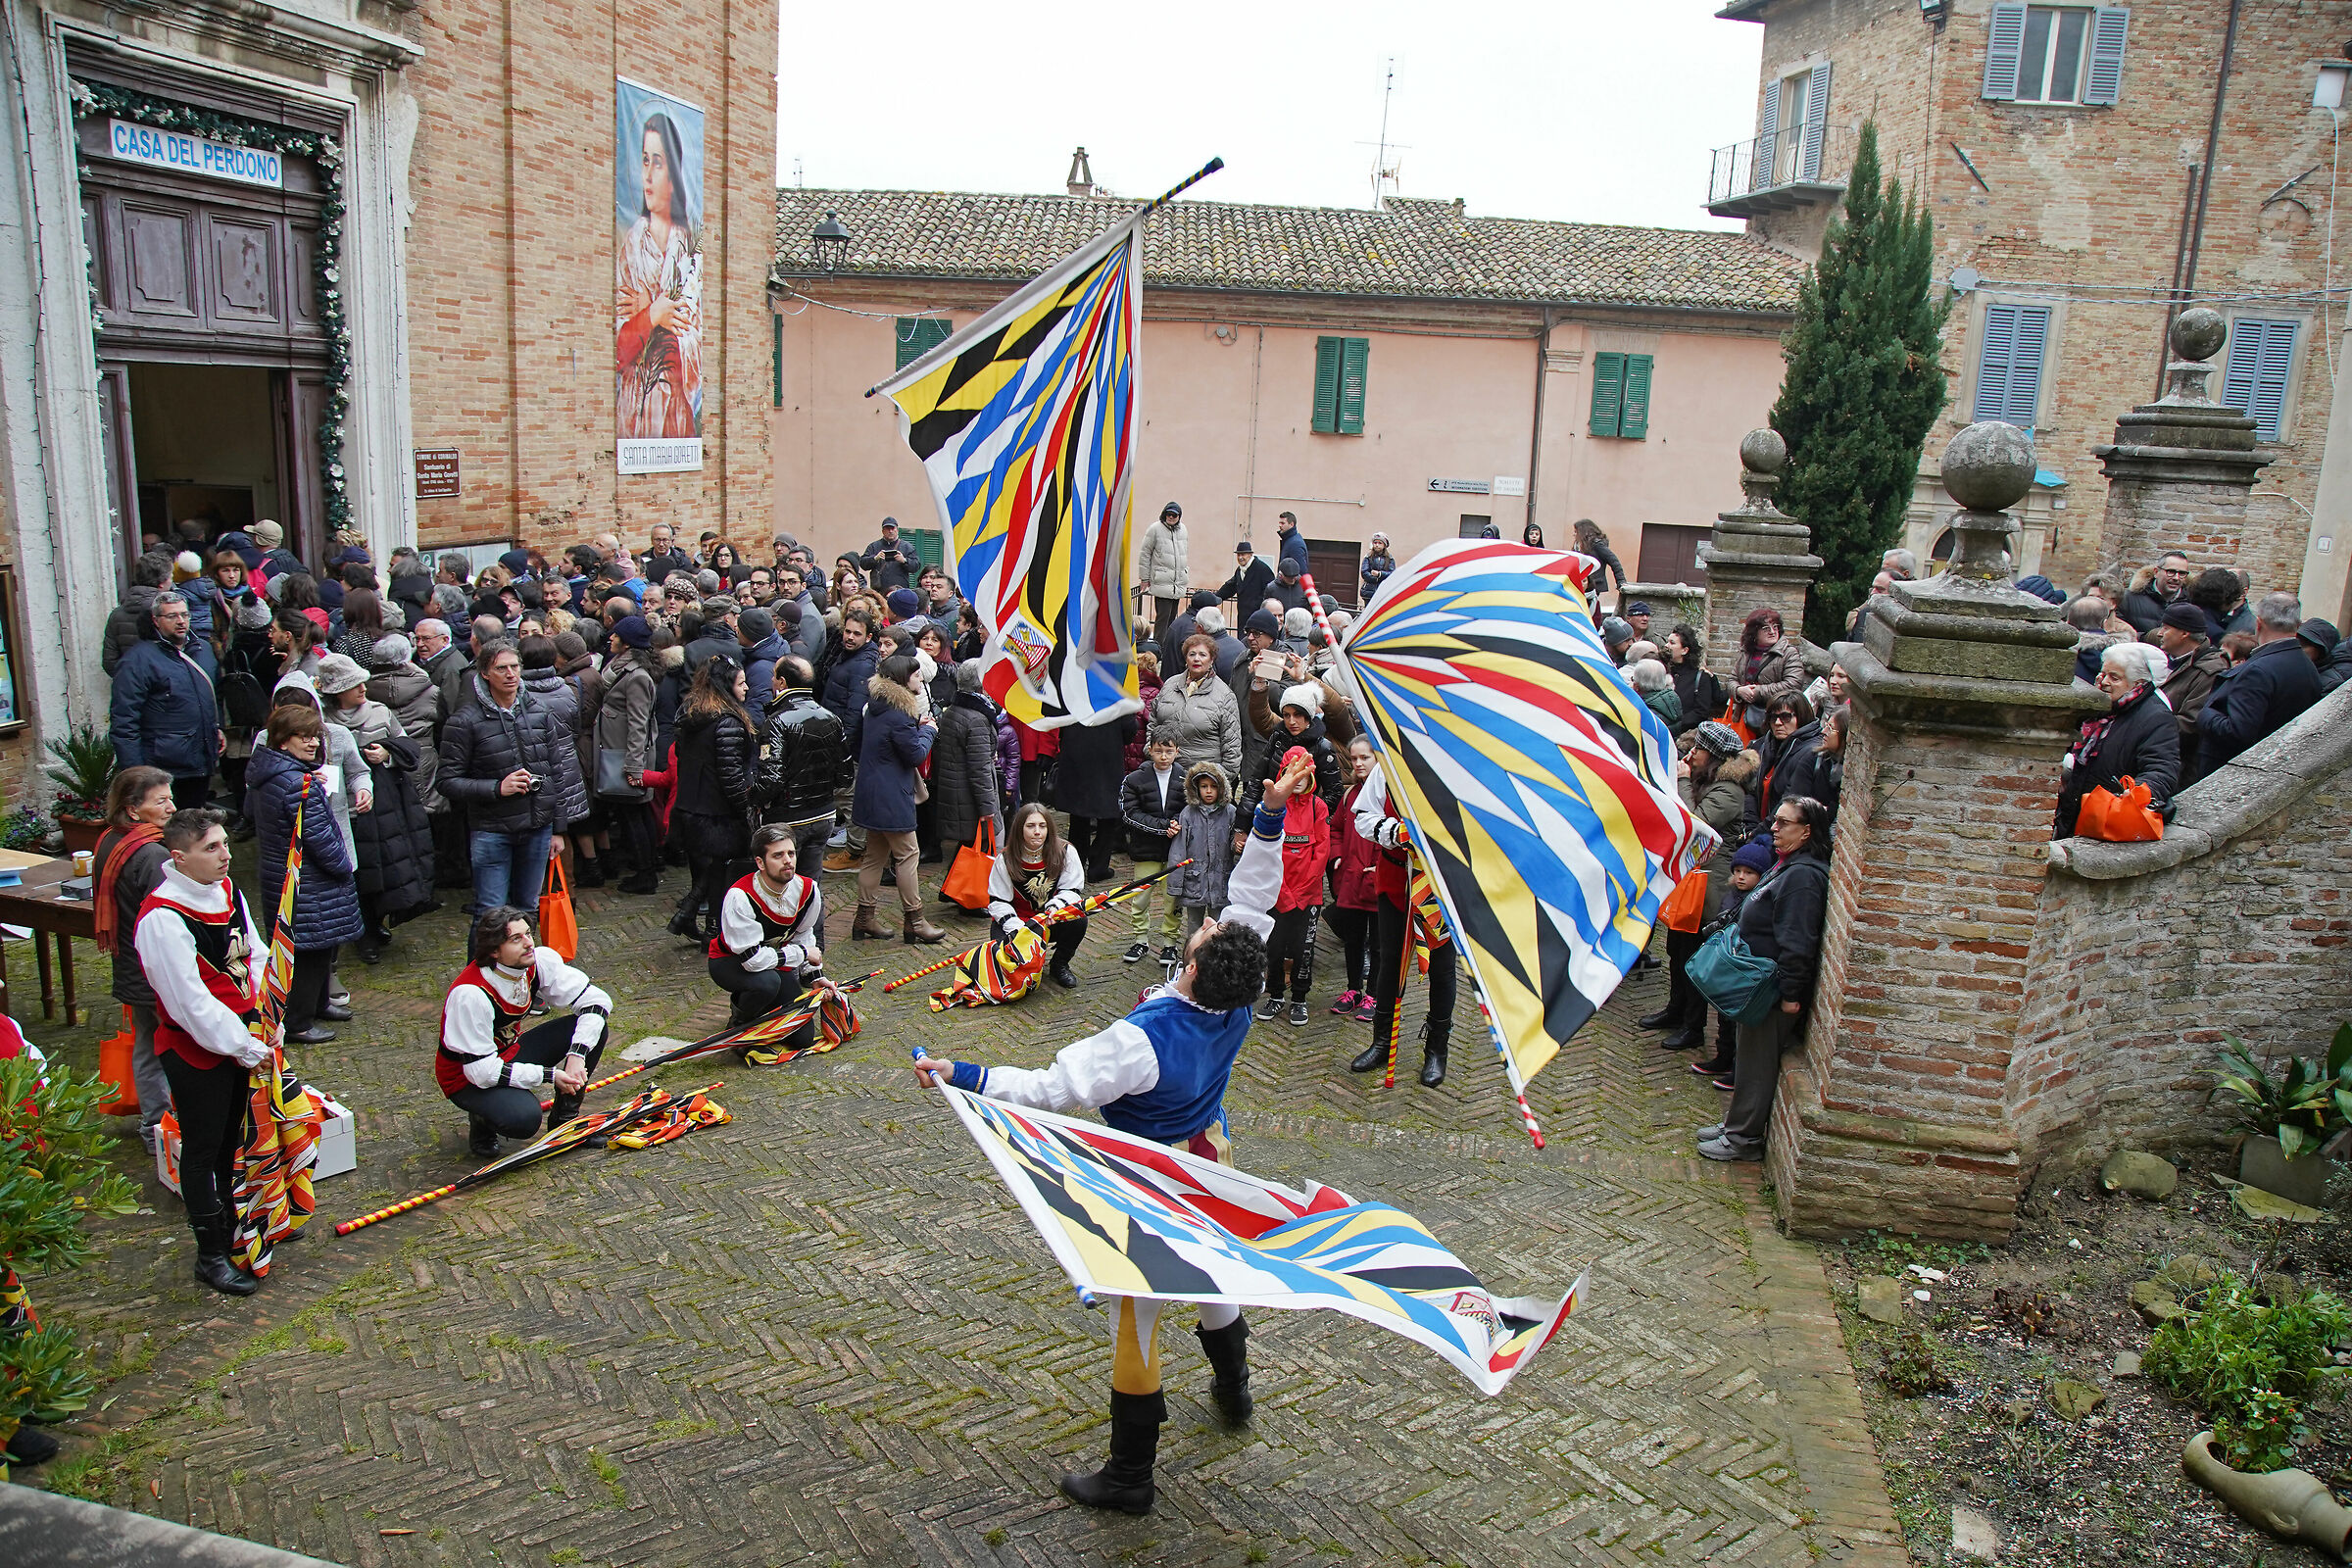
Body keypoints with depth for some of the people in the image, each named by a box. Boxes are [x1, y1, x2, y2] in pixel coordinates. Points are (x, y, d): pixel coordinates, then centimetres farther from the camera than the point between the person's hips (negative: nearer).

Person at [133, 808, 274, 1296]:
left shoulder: (227, 891, 2)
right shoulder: (161, 919, -24)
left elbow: (255, 957, 10)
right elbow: (191, 1003, -25)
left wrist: (268, 1019, -2)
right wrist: (245, 1049, -20)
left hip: (245, 1038, 7)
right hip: (195, 1051, -7)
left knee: (235, 1139, 21)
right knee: (202, 1150, 7)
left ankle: (235, 1223, 40)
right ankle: (211, 1256, 19)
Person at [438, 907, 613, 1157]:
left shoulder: (540, 961, -16)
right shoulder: (469, 994, -32)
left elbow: (595, 999, -11)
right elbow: (481, 1070, -29)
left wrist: (577, 1054, -25)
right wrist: (549, 1075, -26)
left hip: (511, 1051, 6)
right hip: (468, 1077, -6)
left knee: (595, 1027, -13)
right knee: (523, 1118, -35)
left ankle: (564, 1118, 3)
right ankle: (482, 1119, 3)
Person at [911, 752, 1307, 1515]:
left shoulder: (1143, 1039, -34)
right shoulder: (1237, 1006, -18)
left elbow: (1052, 1088, -32)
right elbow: (1254, 899, -11)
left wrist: (960, 1076, -29)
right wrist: (1271, 816, -13)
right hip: (1211, 1160, 7)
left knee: (1135, 1314, 7)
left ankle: (1129, 1475, 22)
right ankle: (1233, 1388, 56)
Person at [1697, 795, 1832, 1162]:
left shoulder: (1803, 876, -23)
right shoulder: (1787, 865, 11)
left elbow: (1797, 942, -25)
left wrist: (1791, 993, -24)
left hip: (1775, 989, -10)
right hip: (1761, 983, 10)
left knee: (1757, 1061, 1)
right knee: (1750, 1058, 20)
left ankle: (1744, 1138, 12)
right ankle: (1736, 1123, 32)